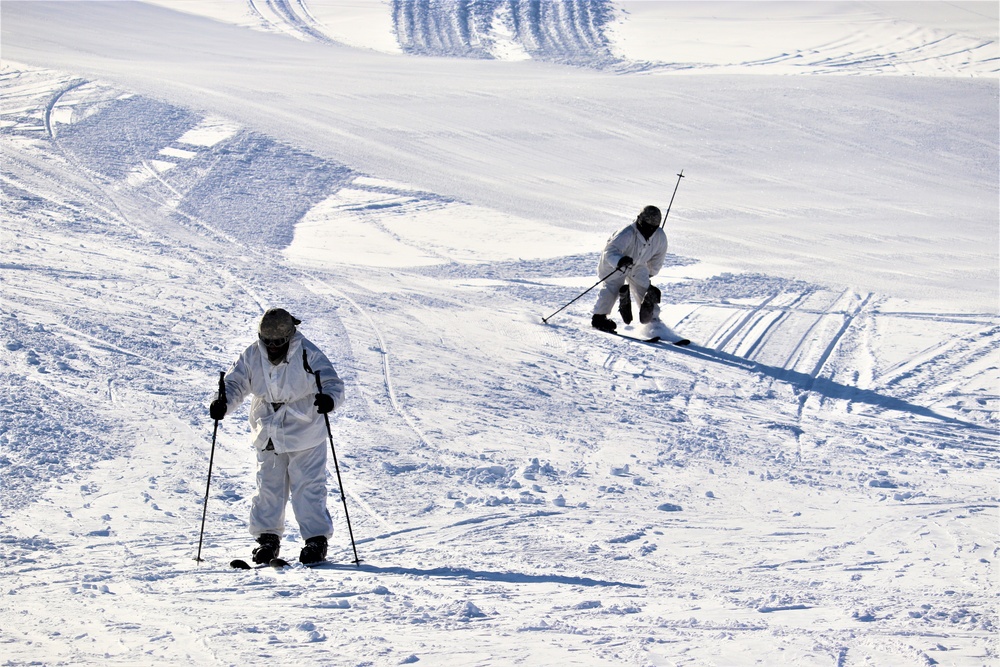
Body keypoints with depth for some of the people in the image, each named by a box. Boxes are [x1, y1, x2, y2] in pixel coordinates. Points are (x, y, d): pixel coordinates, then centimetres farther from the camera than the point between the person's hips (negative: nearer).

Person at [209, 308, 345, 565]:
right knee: (268, 487, 8)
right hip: (268, 435, 4)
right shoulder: (252, 356, -4)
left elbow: (333, 382, -15)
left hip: (305, 434, -4)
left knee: (308, 487, -3)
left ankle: (316, 539, 7)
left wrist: (329, 398, -39)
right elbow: (235, 382, 0)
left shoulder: (308, 354, -14)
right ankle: (267, 537, 20)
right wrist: (223, 403, -21)